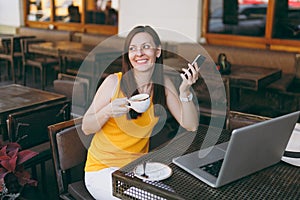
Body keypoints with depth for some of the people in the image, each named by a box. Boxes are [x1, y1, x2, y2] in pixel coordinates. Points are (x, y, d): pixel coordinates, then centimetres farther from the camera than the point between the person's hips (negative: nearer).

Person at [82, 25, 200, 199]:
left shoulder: (164, 84, -2)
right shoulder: (114, 82, -14)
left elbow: (191, 126, -6)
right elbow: (86, 128, -10)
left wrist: (185, 91, -20)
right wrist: (107, 112, -30)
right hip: (103, 168, -4)